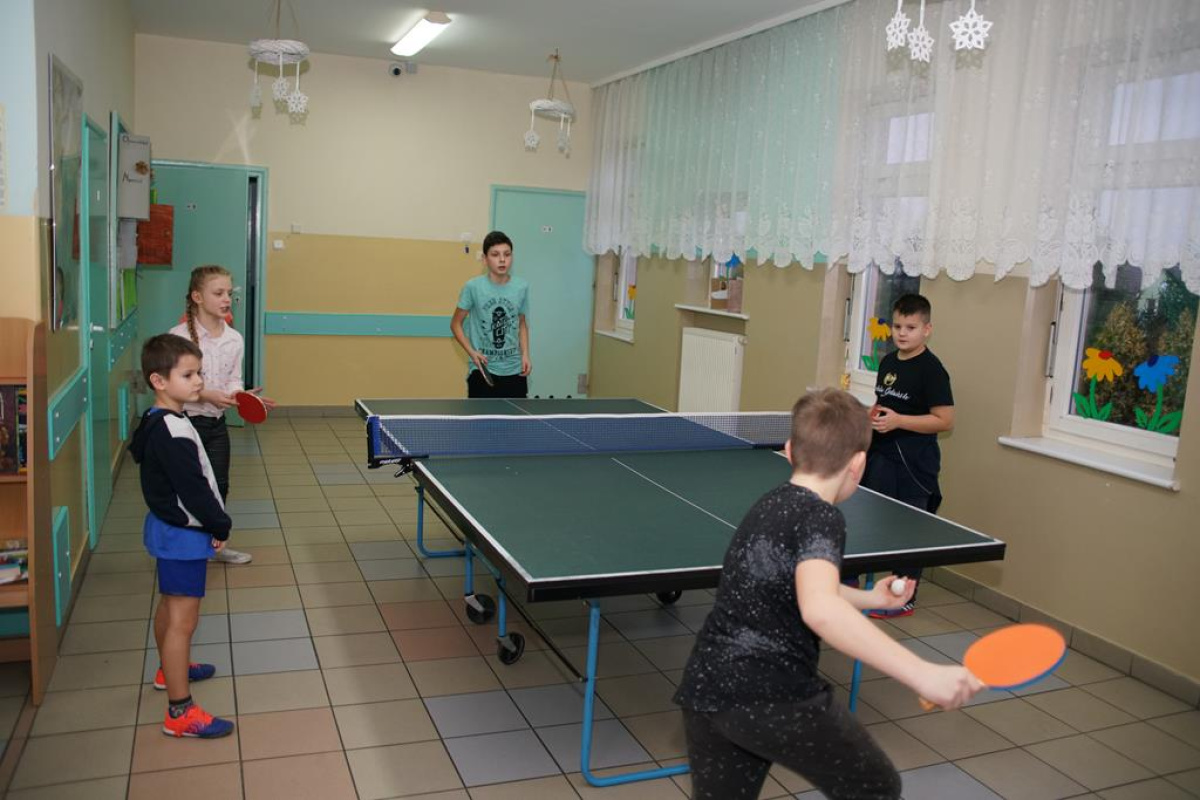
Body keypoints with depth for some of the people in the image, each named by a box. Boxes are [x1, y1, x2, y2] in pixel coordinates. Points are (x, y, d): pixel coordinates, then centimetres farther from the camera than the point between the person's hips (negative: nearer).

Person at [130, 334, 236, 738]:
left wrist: (213, 522, 12)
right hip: (183, 536, -11)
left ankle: (170, 669, 48)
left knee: (170, 607, 27)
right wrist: (221, 525, -12)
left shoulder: (156, 421, 5)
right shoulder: (172, 433, -27)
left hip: (168, 528, 11)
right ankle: (180, 712, 2)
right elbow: (194, 489, -27)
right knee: (183, 621, -5)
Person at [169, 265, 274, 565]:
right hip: (186, 420, -5)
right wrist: (207, 395, -25)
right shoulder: (180, 336, -14)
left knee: (219, 485, 14)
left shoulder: (234, 339, 2)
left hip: (217, 423, 5)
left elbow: (233, 381, 8)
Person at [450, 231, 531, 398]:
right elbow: (456, 324, 2)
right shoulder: (473, 287, -7)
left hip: (514, 371, 3)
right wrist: (471, 352, -11)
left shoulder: (522, 286, 1)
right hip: (483, 370, -2)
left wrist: (525, 354, 2)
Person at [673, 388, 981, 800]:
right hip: (776, 699, -7)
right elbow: (819, 610, -32)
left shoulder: (771, 505, 15)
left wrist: (869, 598, 45)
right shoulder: (821, 517, -12)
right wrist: (922, 674, -34)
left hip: (705, 690, 7)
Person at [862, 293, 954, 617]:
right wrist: (871, 415, 3)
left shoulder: (931, 370, -14)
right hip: (879, 456, 8)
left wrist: (898, 421, -23)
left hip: (912, 464, -8)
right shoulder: (888, 362, 9)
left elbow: (945, 420, -18)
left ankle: (904, 599, 16)